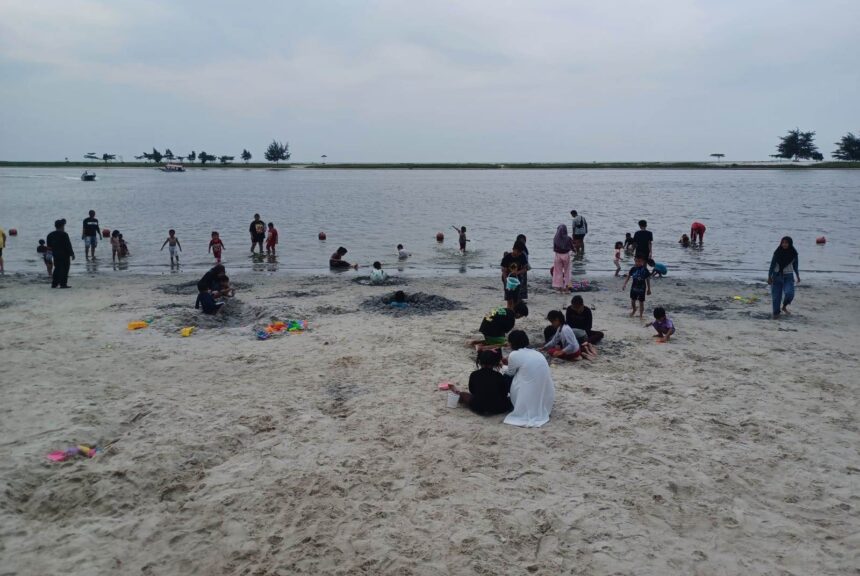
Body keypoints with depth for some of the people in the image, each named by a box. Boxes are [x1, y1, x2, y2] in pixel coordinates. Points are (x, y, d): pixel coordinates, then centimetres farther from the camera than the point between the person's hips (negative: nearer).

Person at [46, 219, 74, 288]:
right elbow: (68, 246, -13)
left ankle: (54, 284, 14)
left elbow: (49, 246, 12)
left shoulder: (50, 235, 8)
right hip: (64, 254, -7)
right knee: (64, 269, -2)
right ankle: (63, 284, -5)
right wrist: (72, 254, -7)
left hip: (55, 254, 7)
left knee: (57, 268, 15)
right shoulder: (64, 234, -13)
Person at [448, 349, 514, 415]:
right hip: (498, 409, -1)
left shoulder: (473, 375, -1)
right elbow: (504, 393, 3)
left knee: (463, 395, 22)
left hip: (478, 408, 2)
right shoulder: (499, 376, -4)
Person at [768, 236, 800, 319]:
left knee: (789, 293, -18)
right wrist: (769, 277, -5)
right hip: (777, 275, -1)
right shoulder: (777, 252, -7)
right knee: (776, 295, 0)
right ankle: (776, 312, 14)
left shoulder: (793, 253, -3)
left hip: (788, 276, 1)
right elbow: (772, 265, -3)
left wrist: (798, 276, 14)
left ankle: (784, 306, 10)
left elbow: (795, 265, 10)